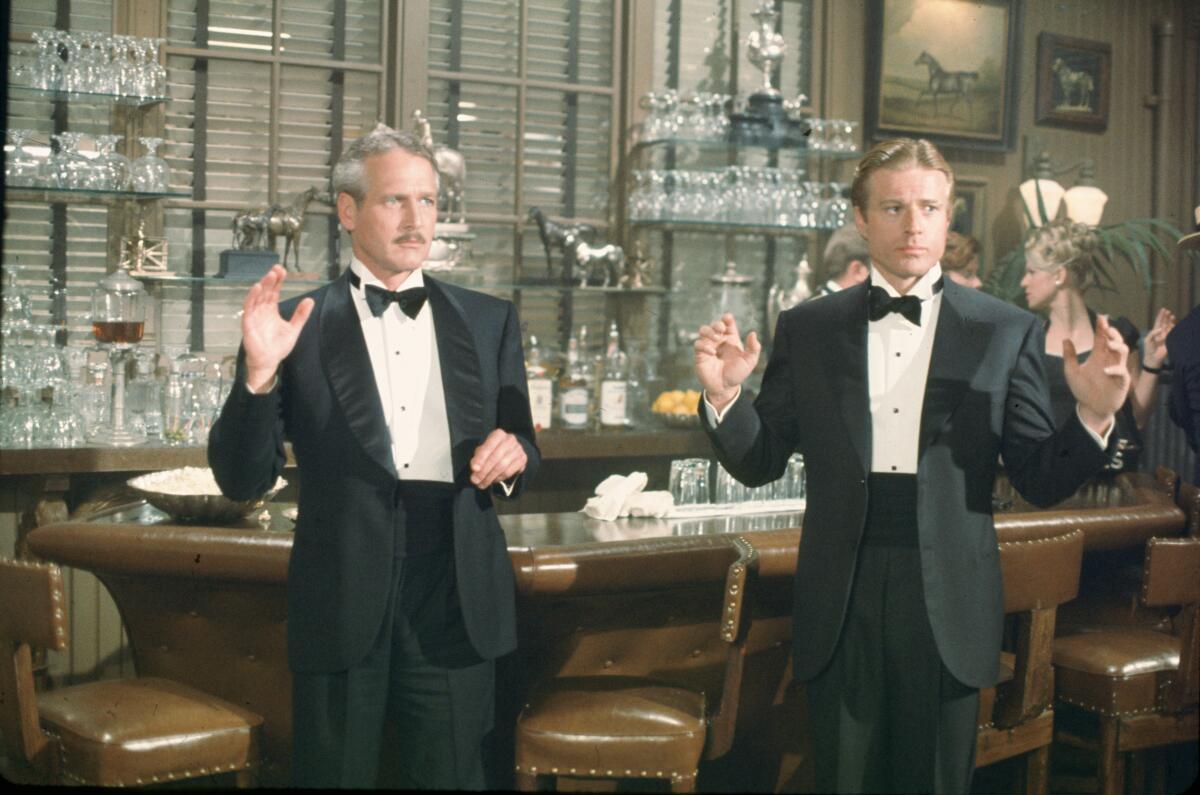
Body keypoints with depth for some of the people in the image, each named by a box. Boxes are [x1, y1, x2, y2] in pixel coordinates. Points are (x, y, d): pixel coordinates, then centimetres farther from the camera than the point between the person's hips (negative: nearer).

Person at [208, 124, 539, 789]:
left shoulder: (489, 321, 9)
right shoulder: (300, 325, 0)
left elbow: (519, 455, 14)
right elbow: (242, 480, -3)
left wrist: (514, 456, -10)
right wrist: (258, 373, -19)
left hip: (454, 602, 2)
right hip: (340, 604, -2)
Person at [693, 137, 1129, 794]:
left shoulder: (1006, 331, 0)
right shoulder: (807, 329, 4)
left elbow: (1040, 482, -1)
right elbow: (760, 463, 4)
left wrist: (1093, 416, -19)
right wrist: (724, 395, -14)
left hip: (947, 604, 0)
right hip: (840, 600, 1)